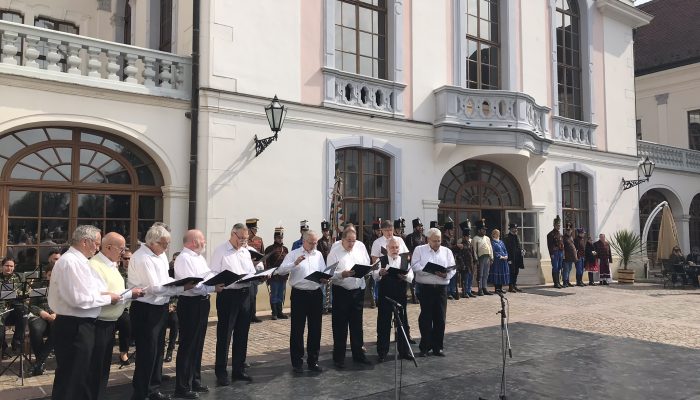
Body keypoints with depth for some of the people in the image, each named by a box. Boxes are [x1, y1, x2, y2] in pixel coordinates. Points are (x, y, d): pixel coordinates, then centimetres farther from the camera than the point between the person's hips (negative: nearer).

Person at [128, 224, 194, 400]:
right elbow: (154, 288, -23)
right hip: (145, 311, -9)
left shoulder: (161, 254, 8)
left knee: (158, 350, 17)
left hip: (160, 308, 9)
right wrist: (182, 288, -21)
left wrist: (181, 284, -1)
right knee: (147, 353, 0)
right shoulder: (142, 258, -20)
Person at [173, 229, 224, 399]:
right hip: (190, 304, -9)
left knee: (198, 345, 18)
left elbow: (210, 275, 14)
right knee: (187, 346, 0)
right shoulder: (184, 259, -16)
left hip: (202, 303, 10)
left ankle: (195, 381, 32)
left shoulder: (199, 257, 14)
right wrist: (213, 288, -25)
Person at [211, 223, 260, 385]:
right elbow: (214, 275, -11)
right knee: (224, 335, 2)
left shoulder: (245, 252, 15)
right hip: (228, 295, -6)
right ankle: (221, 372, 14)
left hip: (245, 294, 6)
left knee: (242, 335, 13)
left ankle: (238, 370, 25)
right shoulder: (220, 251, -6)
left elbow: (252, 273, 17)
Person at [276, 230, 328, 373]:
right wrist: (295, 263, -25)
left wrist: (325, 279, -6)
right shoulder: (293, 254, -2)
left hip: (316, 294, 4)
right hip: (299, 295, -4)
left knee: (315, 329, 10)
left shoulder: (319, 255, 12)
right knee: (297, 329, 2)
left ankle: (313, 361, 22)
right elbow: (281, 271, -13)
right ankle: (297, 362, 14)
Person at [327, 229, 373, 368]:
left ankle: (358, 354, 28)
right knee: (340, 326, 3)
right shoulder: (334, 252, -8)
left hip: (358, 290, 5)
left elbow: (368, 265, 11)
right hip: (341, 292, -4)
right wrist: (342, 274, -29)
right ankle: (339, 357, 14)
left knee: (357, 324, 15)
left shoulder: (360, 247, 6)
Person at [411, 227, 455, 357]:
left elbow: (452, 269, 6)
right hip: (425, 287, -3)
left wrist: (446, 274, -15)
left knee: (440, 318, 6)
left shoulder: (447, 251, 13)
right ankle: (425, 347, 11)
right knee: (426, 317, 1)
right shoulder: (419, 250, 4)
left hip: (441, 288, 3)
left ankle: (438, 347, 17)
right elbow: (415, 266, -8)